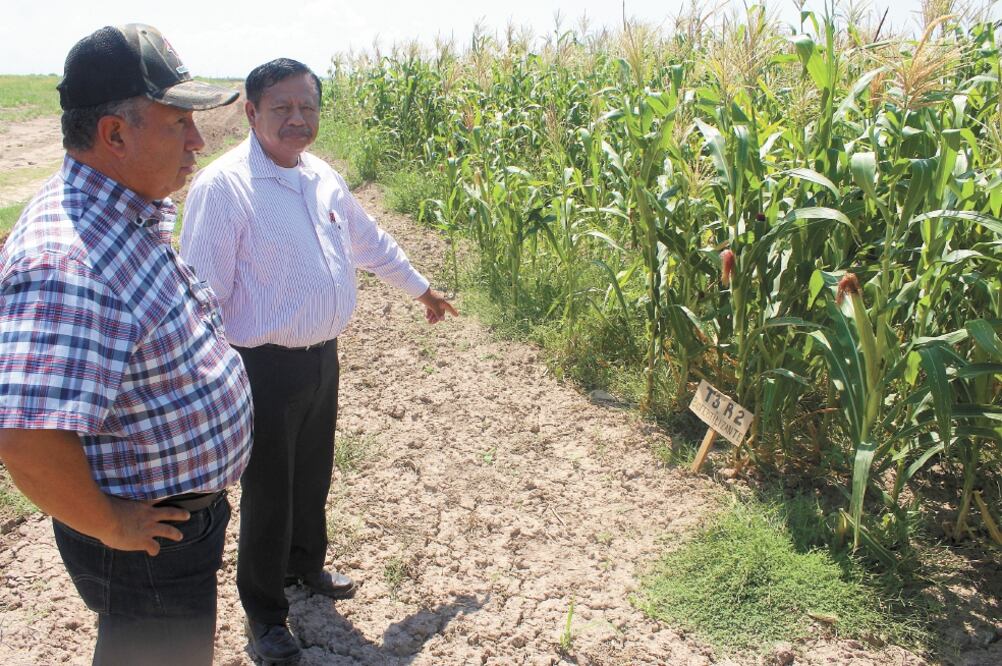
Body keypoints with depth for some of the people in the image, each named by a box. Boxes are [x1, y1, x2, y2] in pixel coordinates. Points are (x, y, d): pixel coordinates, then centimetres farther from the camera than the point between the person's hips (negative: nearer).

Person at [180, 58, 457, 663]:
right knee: (268, 493, 9)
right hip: (265, 367, -6)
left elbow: (369, 240, 22)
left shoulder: (323, 177, 6)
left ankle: (306, 564, 48)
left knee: (314, 476, 22)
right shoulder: (223, 186, -16)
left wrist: (422, 288, 31)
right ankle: (264, 609, 31)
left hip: (323, 358, 7)